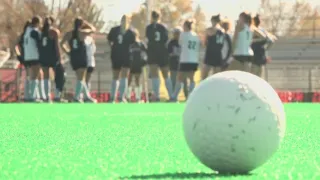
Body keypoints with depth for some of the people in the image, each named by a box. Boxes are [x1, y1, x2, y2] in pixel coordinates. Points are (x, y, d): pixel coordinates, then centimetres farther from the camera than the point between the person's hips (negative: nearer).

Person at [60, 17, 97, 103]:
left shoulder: (69, 34, 5)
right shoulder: (82, 32, -7)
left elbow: (62, 44, 0)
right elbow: (93, 29, 7)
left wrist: (67, 52, 7)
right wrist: (87, 23, 17)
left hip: (73, 57, 5)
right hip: (82, 57, -5)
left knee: (81, 78, 15)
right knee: (81, 78, -2)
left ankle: (87, 96, 21)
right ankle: (77, 97, -11)